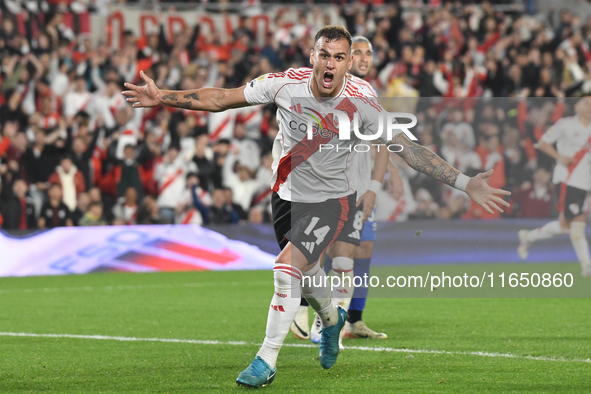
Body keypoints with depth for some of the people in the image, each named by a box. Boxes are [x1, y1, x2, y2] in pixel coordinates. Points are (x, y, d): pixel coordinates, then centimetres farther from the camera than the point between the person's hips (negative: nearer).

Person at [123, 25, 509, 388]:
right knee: (305, 273, 20)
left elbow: (408, 148, -19)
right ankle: (332, 319, 55)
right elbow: (221, 99, -7)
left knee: (287, 268, -21)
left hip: (332, 201, -4)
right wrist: (163, 97, -11)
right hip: (288, 195, 4)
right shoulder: (285, 84, -17)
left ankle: (266, 361, -8)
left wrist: (464, 182, -26)